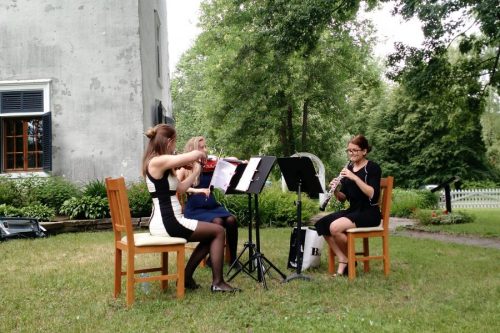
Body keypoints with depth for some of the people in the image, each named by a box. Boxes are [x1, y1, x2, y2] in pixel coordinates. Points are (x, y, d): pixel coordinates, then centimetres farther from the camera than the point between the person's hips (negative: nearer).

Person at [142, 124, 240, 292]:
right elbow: (195, 154, -25)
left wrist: (196, 171, 17)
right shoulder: (158, 161, -18)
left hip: (162, 222, 10)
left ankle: (186, 277, 22)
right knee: (218, 231, 3)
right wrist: (202, 154, -3)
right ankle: (217, 282, 7)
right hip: (168, 223, -10)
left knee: (210, 235, 21)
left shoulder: (159, 163, 13)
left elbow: (180, 188, 16)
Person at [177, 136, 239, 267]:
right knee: (217, 221, -31)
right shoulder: (185, 168, 1)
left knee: (231, 219, -25)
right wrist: (195, 190, -28)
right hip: (195, 209, -4)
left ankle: (233, 258, -12)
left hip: (212, 206, 4)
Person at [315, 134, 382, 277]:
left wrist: (354, 177, -27)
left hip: (369, 213, -7)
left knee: (335, 227, -29)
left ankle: (349, 259, -3)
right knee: (321, 224, -17)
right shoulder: (348, 168, 11)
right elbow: (343, 198, 11)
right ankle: (342, 261, -11)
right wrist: (335, 190, -10)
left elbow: (372, 194, -22)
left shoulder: (373, 167, -8)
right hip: (352, 210, 7)